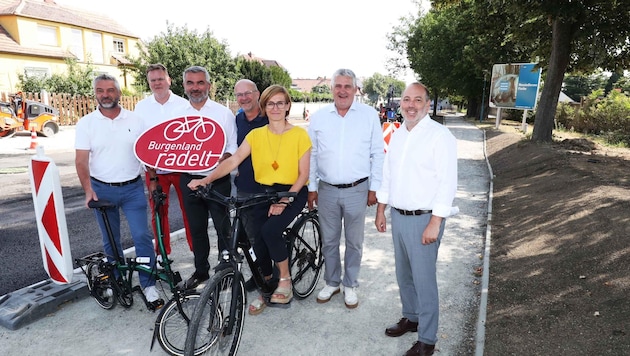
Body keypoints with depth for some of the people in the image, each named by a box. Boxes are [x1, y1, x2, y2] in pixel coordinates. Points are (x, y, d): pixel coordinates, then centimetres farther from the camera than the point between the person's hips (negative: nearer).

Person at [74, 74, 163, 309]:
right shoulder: (86, 123, -2)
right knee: (110, 241, 13)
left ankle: (148, 285, 4)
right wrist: (88, 190, -17)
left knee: (142, 236, -6)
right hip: (102, 190, 1)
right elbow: (81, 160, -6)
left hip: (133, 188, 0)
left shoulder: (134, 120, 0)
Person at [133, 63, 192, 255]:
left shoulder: (183, 104, 0)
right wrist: (149, 170, -4)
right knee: (158, 211, 8)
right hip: (154, 171, 2)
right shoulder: (141, 107, 5)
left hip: (182, 169, -1)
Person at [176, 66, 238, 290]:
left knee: (223, 228, 5)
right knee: (196, 229, 15)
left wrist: (223, 159, -22)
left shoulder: (223, 113, -2)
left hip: (218, 180, -3)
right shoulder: (177, 115, 7)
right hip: (189, 180, 4)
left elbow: (233, 147, -3)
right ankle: (201, 271, 31)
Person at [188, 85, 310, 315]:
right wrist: (207, 179, -22)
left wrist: (284, 200, -17)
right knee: (259, 244, -6)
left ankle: (285, 279, -1)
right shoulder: (256, 135, 2)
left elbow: (303, 174, -8)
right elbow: (233, 160, -8)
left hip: (293, 193, -3)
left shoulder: (299, 134, -6)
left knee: (269, 230, -27)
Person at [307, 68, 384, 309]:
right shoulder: (318, 117, 3)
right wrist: (311, 187, 4)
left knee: (354, 242, 11)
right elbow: (311, 155, 6)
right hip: (327, 190, 2)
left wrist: (374, 188, -2)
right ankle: (331, 283, 33)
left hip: (357, 190, -2)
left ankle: (350, 285, 30)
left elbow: (377, 154, 0)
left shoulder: (369, 115, -2)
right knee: (329, 241, 14)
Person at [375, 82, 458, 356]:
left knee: (423, 279, 2)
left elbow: (447, 183, -16)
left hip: (423, 219, -7)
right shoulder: (397, 135, 10)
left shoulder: (440, 136, -12)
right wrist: (380, 210, 14)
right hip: (397, 216, 7)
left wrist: (435, 223, -20)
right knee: (404, 274, 19)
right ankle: (410, 317, 40)